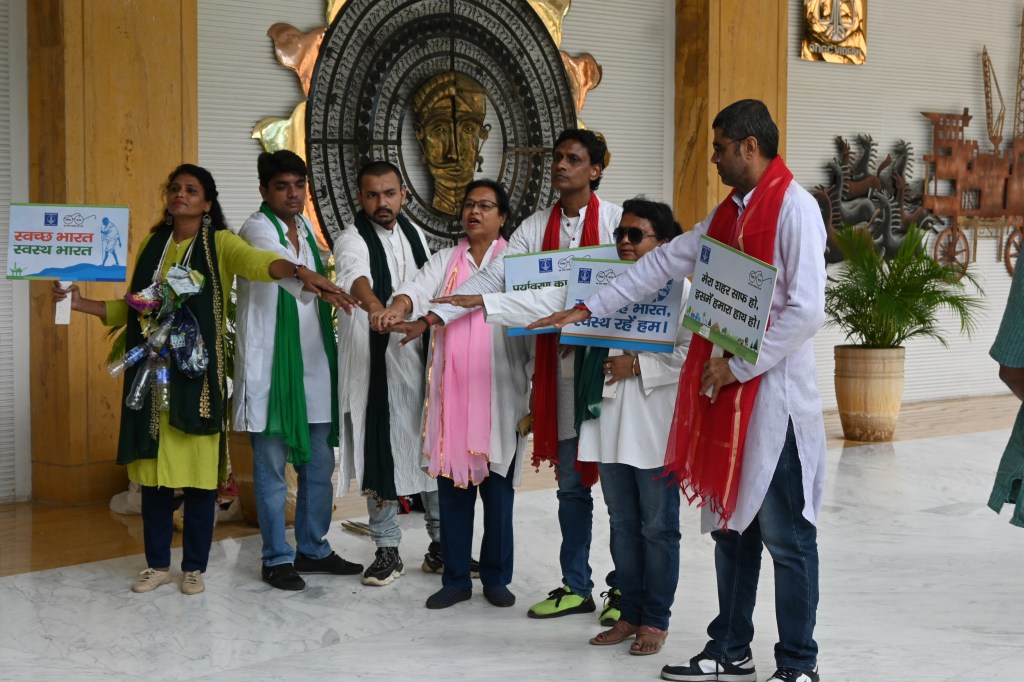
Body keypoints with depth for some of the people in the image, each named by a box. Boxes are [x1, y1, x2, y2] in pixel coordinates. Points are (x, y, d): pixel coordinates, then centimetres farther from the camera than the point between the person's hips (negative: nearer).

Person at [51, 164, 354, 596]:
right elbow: (133, 308, 17)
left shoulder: (220, 243, -1)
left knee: (198, 472, -1)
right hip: (153, 375, 4)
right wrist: (80, 303, 7)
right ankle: (158, 563, 19)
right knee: (153, 469, 7)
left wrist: (300, 271, -42)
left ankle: (194, 567, 12)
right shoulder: (152, 244, 14)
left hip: (197, 374, -4)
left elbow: (255, 261, -22)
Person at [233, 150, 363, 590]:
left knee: (319, 463, 11)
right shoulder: (256, 229, -9)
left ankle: (313, 548, 23)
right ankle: (276, 558, 10)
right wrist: (320, 282, -50)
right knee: (272, 464, 0)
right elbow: (277, 262, -32)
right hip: (269, 365, -7)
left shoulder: (306, 228, 14)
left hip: (313, 363, 7)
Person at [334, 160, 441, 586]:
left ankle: (441, 542, 20)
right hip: (375, 364, -5)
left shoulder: (414, 233, 10)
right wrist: (375, 307, -52)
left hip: (421, 359, 5)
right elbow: (356, 274, -32)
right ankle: (388, 550, 10)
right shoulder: (353, 240, -9)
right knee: (380, 454, 0)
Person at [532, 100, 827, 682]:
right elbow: (664, 264, 20)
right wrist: (589, 309, 18)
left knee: (785, 536, 1)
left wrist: (739, 366, -14)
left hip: (773, 395, -8)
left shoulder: (794, 208, -12)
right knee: (732, 527, 14)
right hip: (725, 394, 8)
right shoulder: (728, 212, 15)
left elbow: (807, 310, -19)